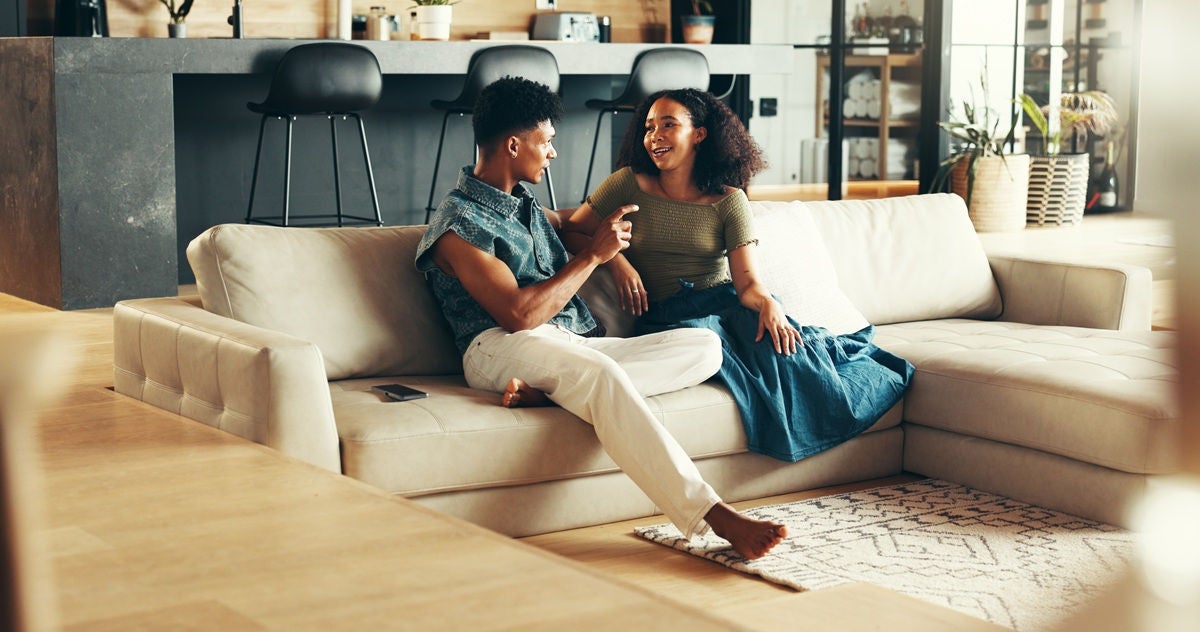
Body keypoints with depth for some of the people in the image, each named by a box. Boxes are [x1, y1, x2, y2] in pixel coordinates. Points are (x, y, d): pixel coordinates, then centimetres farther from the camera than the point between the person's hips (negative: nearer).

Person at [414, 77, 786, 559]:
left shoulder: (523, 203, 24)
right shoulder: (457, 225, -4)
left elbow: (566, 224, 50)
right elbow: (519, 314, -16)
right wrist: (594, 255, -8)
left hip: (575, 345, 9)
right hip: (501, 348, -8)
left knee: (704, 347, -10)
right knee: (600, 374, -40)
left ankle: (546, 388, -30)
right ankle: (711, 515, -45)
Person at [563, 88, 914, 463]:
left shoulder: (729, 200, 2)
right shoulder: (629, 183, 4)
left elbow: (747, 280, -6)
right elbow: (573, 230, 5)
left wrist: (768, 303, -29)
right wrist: (615, 259, -13)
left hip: (725, 302, 0)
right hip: (664, 316, 0)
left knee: (773, 336, -34)